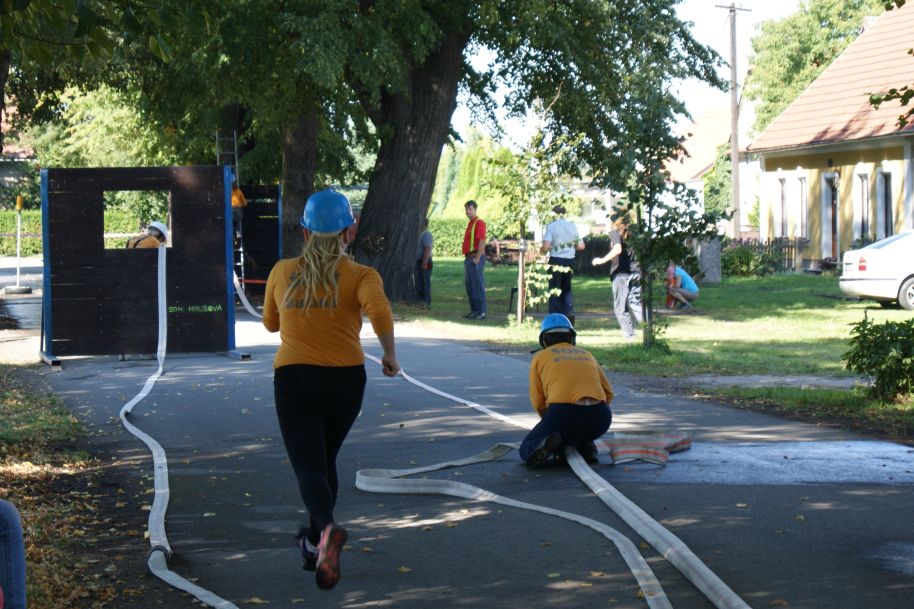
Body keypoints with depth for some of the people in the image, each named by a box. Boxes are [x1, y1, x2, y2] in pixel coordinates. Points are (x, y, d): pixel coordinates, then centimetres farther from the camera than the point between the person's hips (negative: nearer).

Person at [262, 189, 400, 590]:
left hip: (293, 378, 0)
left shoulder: (282, 272, 7)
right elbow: (379, 309, -22)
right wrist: (390, 354, -9)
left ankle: (327, 529, -36)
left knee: (309, 467, -7)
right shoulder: (360, 276, -2)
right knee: (325, 460, 22)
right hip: (345, 378, 1)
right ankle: (314, 545, 30)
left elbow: (270, 323, 21)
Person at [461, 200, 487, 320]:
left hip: (476, 258, -10)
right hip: (468, 258, 10)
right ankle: (474, 311, 18)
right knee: (469, 286, 12)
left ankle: (481, 312, -7)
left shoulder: (479, 222, -10)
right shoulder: (470, 223, 20)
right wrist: (467, 258, 17)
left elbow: (482, 241, -18)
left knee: (477, 285, -8)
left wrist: (477, 258, -22)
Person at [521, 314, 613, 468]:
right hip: (600, 419, 4)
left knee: (527, 450, 15)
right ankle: (585, 446, 6)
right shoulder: (587, 355, 28)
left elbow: (538, 403, 15)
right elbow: (608, 393, 23)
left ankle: (546, 445, -18)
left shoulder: (540, 358, 18)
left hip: (564, 413, -4)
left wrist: (553, 425, 31)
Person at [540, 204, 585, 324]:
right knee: (567, 289, 18)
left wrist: (541, 251, 4)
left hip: (556, 261, -4)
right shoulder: (573, 227, 6)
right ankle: (569, 315, 5)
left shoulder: (551, 226, -9)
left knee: (555, 291, 4)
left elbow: (546, 246, -17)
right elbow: (581, 246, 8)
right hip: (570, 261, 4)